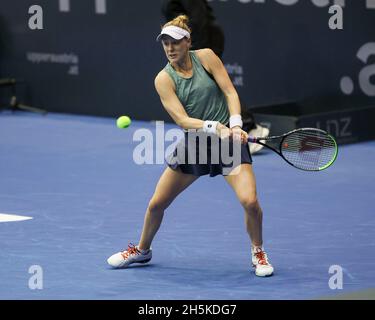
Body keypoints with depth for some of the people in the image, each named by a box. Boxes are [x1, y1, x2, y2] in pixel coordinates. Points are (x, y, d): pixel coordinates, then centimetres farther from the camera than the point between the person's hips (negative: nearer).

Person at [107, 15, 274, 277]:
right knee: (156, 204, 7)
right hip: (194, 143, 2)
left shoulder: (206, 57, -6)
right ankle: (142, 250, 36)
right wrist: (216, 127, -31)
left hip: (229, 138, -2)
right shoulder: (164, 79, -7)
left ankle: (258, 253, 5)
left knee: (250, 201, -22)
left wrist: (235, 125, -24)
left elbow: (230, 92, -8)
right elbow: (182, 120, -17)